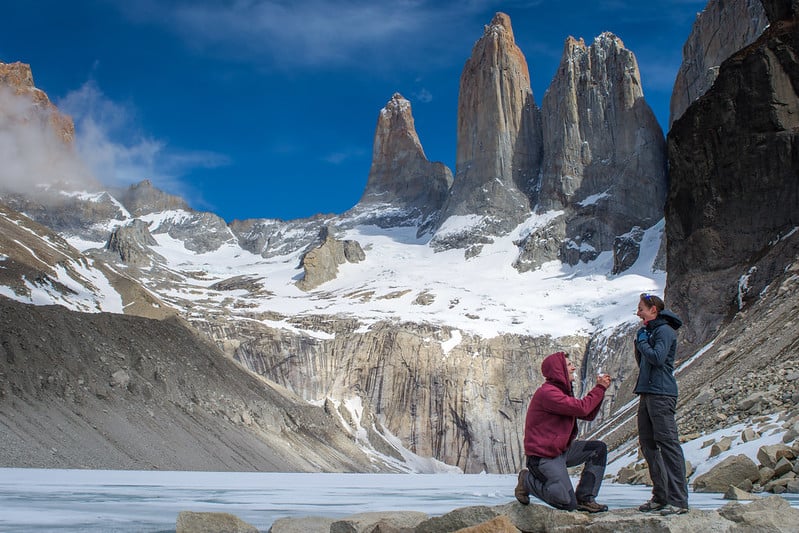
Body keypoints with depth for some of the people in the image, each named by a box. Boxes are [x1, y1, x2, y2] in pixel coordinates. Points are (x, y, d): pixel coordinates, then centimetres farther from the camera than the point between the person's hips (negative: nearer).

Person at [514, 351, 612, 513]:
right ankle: (528, 481, 6)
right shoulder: (547, 392, -19)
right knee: (568, 504, -17)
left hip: (561, 449, 10)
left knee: (599, 448, 2)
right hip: (543, 456, -10)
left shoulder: (562, 391, 16)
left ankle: (585, 498, 3)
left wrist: (600, 389, 4)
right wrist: (600, 388, -13)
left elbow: (588, 415, 15)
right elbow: (581, 408, -26)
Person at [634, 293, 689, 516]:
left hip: (661, 394, -10)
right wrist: (639, 342, 8)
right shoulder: (651, 331, 21)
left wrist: (642, 341, -5)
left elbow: (657, 358, -20)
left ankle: (678, 500, -9)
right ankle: (660, 496, 15)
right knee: (647, 443, 9)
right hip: (647, 393, 10)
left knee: (668, 443, -10)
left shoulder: (665, 331, -7)